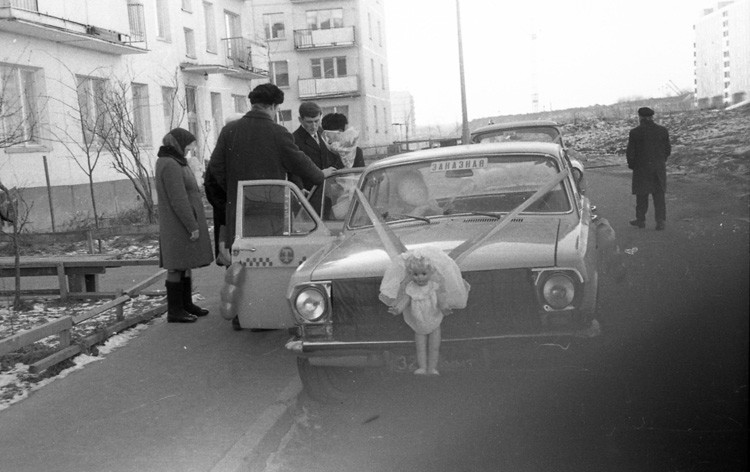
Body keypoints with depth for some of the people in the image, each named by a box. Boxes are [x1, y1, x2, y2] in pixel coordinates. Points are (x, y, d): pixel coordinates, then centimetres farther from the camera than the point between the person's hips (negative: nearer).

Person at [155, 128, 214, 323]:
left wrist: (193, 223, 20)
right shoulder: (170, 166, -17)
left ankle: (186, 304, 24)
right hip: (178, 227, -10)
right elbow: (178, 200, -21)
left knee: (185, 265, 15)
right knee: (177, 268, -4)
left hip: (184, 225, 10)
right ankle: (174, 311, 1)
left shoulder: (175, 163, 16)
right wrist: (192, 226, -19)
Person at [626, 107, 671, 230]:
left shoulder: (635, 132, -11)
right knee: (659, 195, 9)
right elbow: (668, 150, 5)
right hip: (659, 167, 2)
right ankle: (661, 222, 3)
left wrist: (631, 165, 8)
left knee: (642, 194, 13)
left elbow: (630, 152, -9)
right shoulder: (663, 130, -2)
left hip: (642, 168, -2)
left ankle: (641, 220, 24)